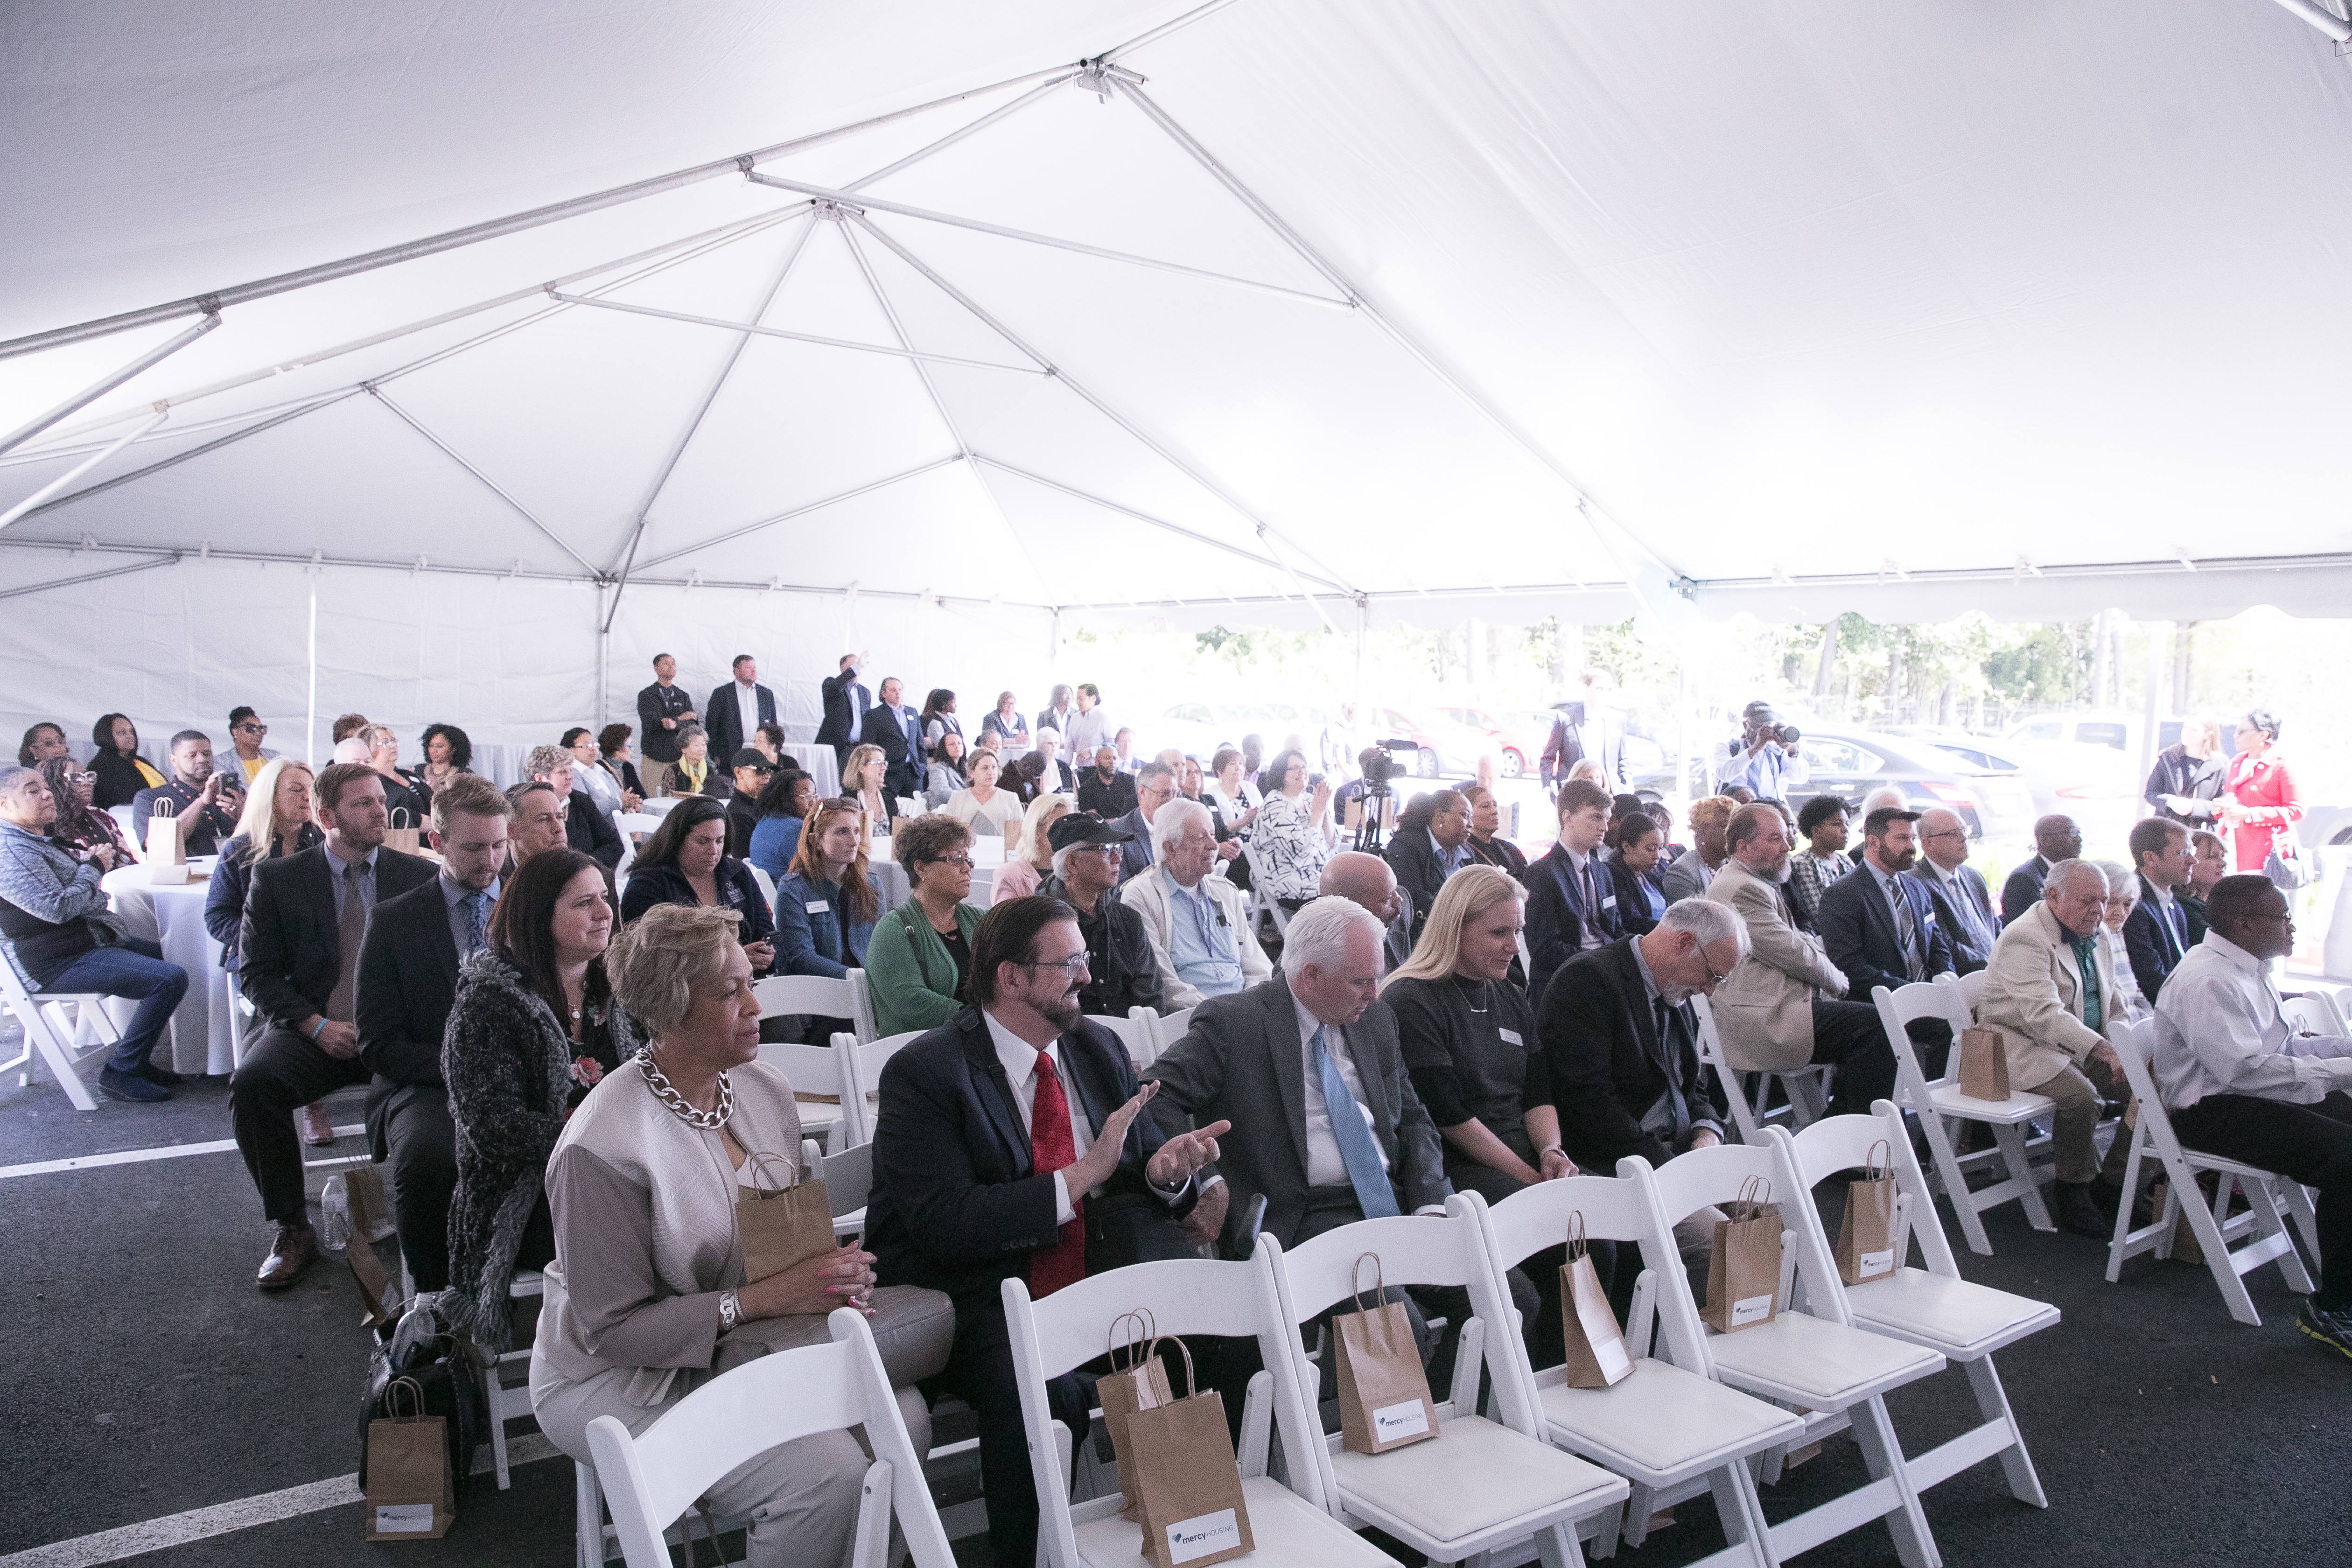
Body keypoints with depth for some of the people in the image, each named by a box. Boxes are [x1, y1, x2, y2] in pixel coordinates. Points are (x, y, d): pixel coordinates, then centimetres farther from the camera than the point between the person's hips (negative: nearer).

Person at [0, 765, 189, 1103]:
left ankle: (138, 1059, 20)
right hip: (60, 962, -12)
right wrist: (94, 867, -12)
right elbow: (56, 907, -26)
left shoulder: (35, 840, 15)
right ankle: (120, 1073, -12)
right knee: (171, 979, -23)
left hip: (90, 940, 12)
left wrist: (91, 861, 8)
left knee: (169, 954, 20)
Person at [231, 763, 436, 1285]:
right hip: (310, 1032, 1)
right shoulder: (277, 879, 6)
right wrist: (317, 1026, -12)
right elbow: (256, 971, 3)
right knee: (250, 1083, -30)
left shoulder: (419, 876, 8)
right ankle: (293, 1231, -12)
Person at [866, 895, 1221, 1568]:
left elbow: (1140, 1173, 14)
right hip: (981, 1294, -5)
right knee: (1042, 1396, -34)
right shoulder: (923, 1072, -11)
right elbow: (944, 1225, -21)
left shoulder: (1098, 1048, 9)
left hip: (1094, 1273, 6)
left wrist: (1166, 1170, -11)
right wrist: (1082, 1175, -24)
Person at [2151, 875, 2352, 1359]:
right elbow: (2245, 1068, -27)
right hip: (2212, 1113, -10)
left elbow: (2285, 1044, 20)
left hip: (2254, 1095, 11)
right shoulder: (2207, 981, -20)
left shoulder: (2251, 969, 15)